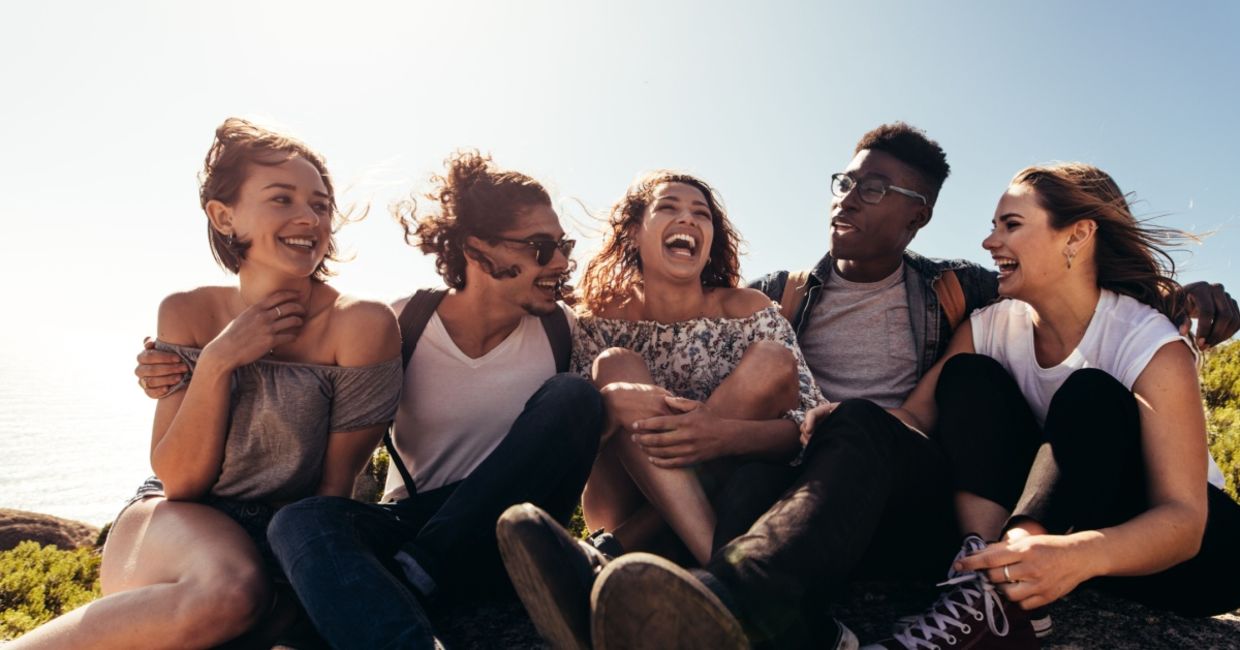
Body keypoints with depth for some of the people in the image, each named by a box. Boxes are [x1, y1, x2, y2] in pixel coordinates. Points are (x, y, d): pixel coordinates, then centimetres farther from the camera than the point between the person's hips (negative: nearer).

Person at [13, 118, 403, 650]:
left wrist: (296, 583, -12)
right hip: (171, 529, 1)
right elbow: (178, 479, -8)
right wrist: (217, 363, -19)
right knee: (229, 588, -33)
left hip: (286, 541, 0)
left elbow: (335, 487, -8)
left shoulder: (360, 325, -14)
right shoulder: (187, 316, -4)